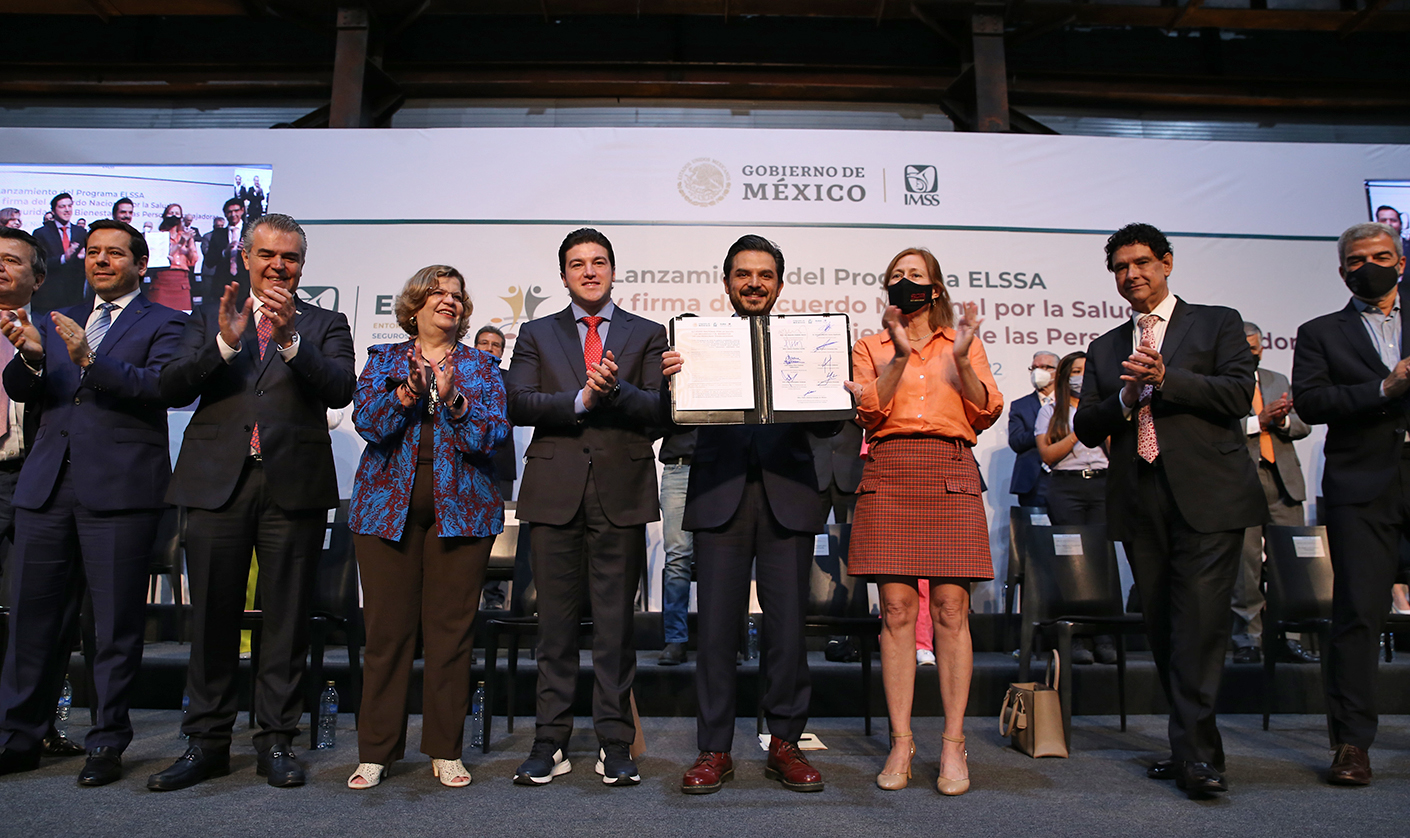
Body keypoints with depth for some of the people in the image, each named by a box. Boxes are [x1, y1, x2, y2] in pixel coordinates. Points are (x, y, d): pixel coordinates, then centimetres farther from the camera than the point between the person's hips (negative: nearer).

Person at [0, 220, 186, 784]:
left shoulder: (164, 324, 6)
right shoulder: (56, 321, 21)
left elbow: (159, 385, -11)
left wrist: (91, 359, -23)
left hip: (119, 487, -5)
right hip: (47, 484, 5)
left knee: (117, 622, 0)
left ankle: (107, 743, 12)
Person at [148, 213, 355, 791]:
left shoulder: (324, 325, 10)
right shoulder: (210, 319, 15)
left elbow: (340, 389, -7)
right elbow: (171, 388, 1)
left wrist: (290, 339, -19)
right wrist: (225, 341, -13)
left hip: (293, 484, -1)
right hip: (217, 482, 2)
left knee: (286, 619, 4)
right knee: (213, 616, 7)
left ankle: (276, 742, 15)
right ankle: (207, 743, 20)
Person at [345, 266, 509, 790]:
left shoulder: (481, 367, 11)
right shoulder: (383, 360, 13)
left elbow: (493, 434, -2)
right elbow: (367, 423, -3)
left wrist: (453, 401, -17)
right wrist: (406, 393, -19)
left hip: (460, 509, 0)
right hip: (389, 506, 0)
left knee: (451, 628, 1)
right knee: (386, 628, 2)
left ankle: (446, 750, 12)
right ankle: (376, 751, 14)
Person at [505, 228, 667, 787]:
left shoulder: (647, 335, 13)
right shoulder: (537, 334, 15)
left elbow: (659, 409, 1)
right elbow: (517, 404, -1)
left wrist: (615, 389, -16)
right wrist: (581, 399, -13)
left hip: (621, 494, -1)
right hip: (555, 493, 1)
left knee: (616, 620, 3)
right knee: (555, 620, 5)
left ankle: (615, 744, 13)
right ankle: (551, 742, 15)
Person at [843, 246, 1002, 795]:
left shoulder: (963, 341, 18)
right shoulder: (871, 346, 17)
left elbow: (986, 413, 8)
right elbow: (870, 414, 2)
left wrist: (962, 359, -6)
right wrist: (899, 356, -8)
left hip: (951, 475, 0)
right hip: (889, 473, 0)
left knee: (950, 611, -4)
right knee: (897, 610, -2)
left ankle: (953, 745, 5)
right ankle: (901, 743, 6)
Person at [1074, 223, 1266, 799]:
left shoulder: (1217, 323, 11)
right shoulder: (1104, 349, 20)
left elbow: (1239, 393, -4)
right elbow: (1086, 429, 11)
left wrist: (1166, 378, -15)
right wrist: (1125, 399, -8)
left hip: (1206, 496, -4)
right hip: (1139, 502, 4)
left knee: (1199, 620, -12)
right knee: (1162, 627, 5)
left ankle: (1194, 750, -7)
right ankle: (1191, 746, 15)